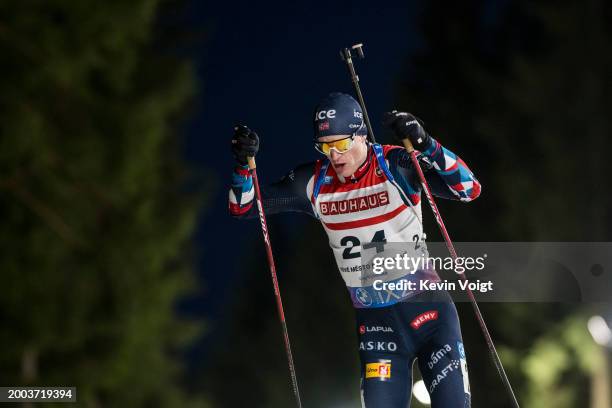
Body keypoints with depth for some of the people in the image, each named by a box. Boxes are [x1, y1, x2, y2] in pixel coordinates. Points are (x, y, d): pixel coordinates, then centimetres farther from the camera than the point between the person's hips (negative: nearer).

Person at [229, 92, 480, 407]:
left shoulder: (396, 166, -11)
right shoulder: (314, 183, -1)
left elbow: (470, 189, -20)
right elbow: (242, 206, 6)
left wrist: (424, 144, -32)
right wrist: (244, 163, -13)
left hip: (426, 308, -3)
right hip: (374, 320, 3)